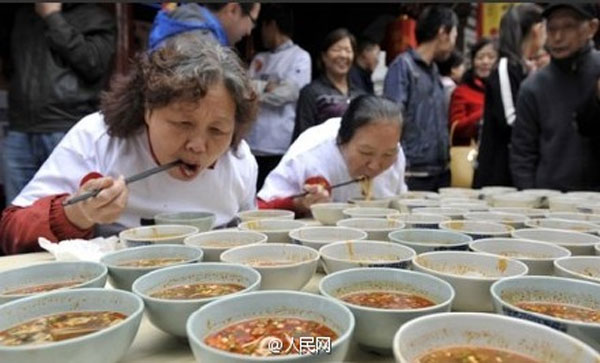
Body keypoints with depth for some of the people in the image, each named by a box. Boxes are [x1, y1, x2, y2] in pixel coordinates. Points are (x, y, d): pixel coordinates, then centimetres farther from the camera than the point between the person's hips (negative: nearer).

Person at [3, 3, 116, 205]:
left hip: (70, 133, -4)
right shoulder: (22, 14, 23)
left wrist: (54, 17, -3)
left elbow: (93, 64, -9)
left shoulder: (96, 18, 9)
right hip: (19, 133, 5)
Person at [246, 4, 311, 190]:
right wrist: (266, 86, -9)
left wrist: (255, 89, -1)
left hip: (279, 146, -6)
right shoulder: (259, 59, 18)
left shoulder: (300, 57, 0)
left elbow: (285, 93, -11)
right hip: (252, 143, 6)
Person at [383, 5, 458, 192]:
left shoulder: (433, 69, 14)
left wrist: (444, 163, 14)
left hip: (440, 172, 7)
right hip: (414, 175, -7)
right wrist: (402, 169, -20)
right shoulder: (403, 66, -9)